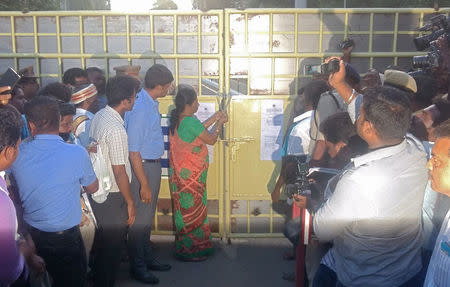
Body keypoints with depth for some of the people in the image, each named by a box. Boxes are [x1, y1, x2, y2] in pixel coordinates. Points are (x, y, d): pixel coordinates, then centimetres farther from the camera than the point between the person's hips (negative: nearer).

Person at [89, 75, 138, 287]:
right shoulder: (116, 130, -27)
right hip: (112, 197, -9)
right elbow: (119, 172, -23)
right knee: (112, 245, 8)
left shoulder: (98, 116, 2)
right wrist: (130, 202, -13)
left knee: (101, 240, 26)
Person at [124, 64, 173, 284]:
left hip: (153, 164, 10)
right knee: (140, 220, 4)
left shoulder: (151, 103, 6)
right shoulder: (140, 108, -24)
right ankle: (138, 268, 19)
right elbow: (133, 151, -24)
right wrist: (144, 184, -22)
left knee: (147, 218, 21)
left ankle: (147, 258, 37)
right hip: (142, 167, -10)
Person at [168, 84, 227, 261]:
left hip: (180, 173, 9)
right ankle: (190, 251, 16)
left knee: (184, 209, 19)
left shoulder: (177, 119, 4)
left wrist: (214, 118, 14)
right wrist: (220, 122, 2)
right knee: (192, 211, 4)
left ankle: (183, 246, 32)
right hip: (190, 175, -9)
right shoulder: (190, 121, -24)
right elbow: (211, 139, -13)